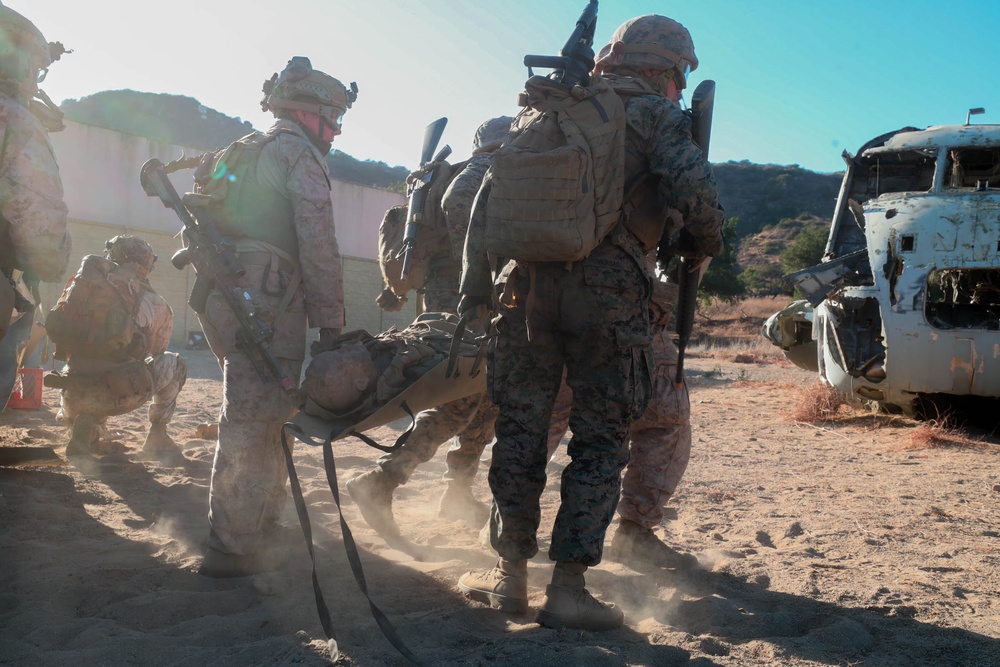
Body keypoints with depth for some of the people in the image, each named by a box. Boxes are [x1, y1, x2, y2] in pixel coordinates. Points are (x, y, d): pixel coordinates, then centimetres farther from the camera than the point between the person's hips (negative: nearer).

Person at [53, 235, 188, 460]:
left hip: (75, 400, 3)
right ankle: (157, 439, 20)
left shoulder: (80, 289, 12)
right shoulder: (155, 303, 6)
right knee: (174, 364, 25)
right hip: (121, 395, -3)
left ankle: (86, 426, 6)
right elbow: (156, 352, 21)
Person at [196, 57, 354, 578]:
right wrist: (331, 321, -11)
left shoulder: (244, 153, 25)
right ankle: (232, 548, -3)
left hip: (222, 297, 9)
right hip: (263, 301, -9)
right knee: (252, 420, -7)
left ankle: (263, 521, 30)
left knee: (258, 414, 19)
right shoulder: (299, 153, -3)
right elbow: (318, 244, -13)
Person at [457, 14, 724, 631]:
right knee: (600, 442, 5)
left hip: (529, 287, 4)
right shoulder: (657, 115, 4)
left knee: (520, 432, 11)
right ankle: (569, 588, 4)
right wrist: (707, 244, 6)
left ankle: (510, 575, 18)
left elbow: (489, 197, 13)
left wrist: (476, 285, 14)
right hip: (608, 295, -4)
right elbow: (694, 189, -14)